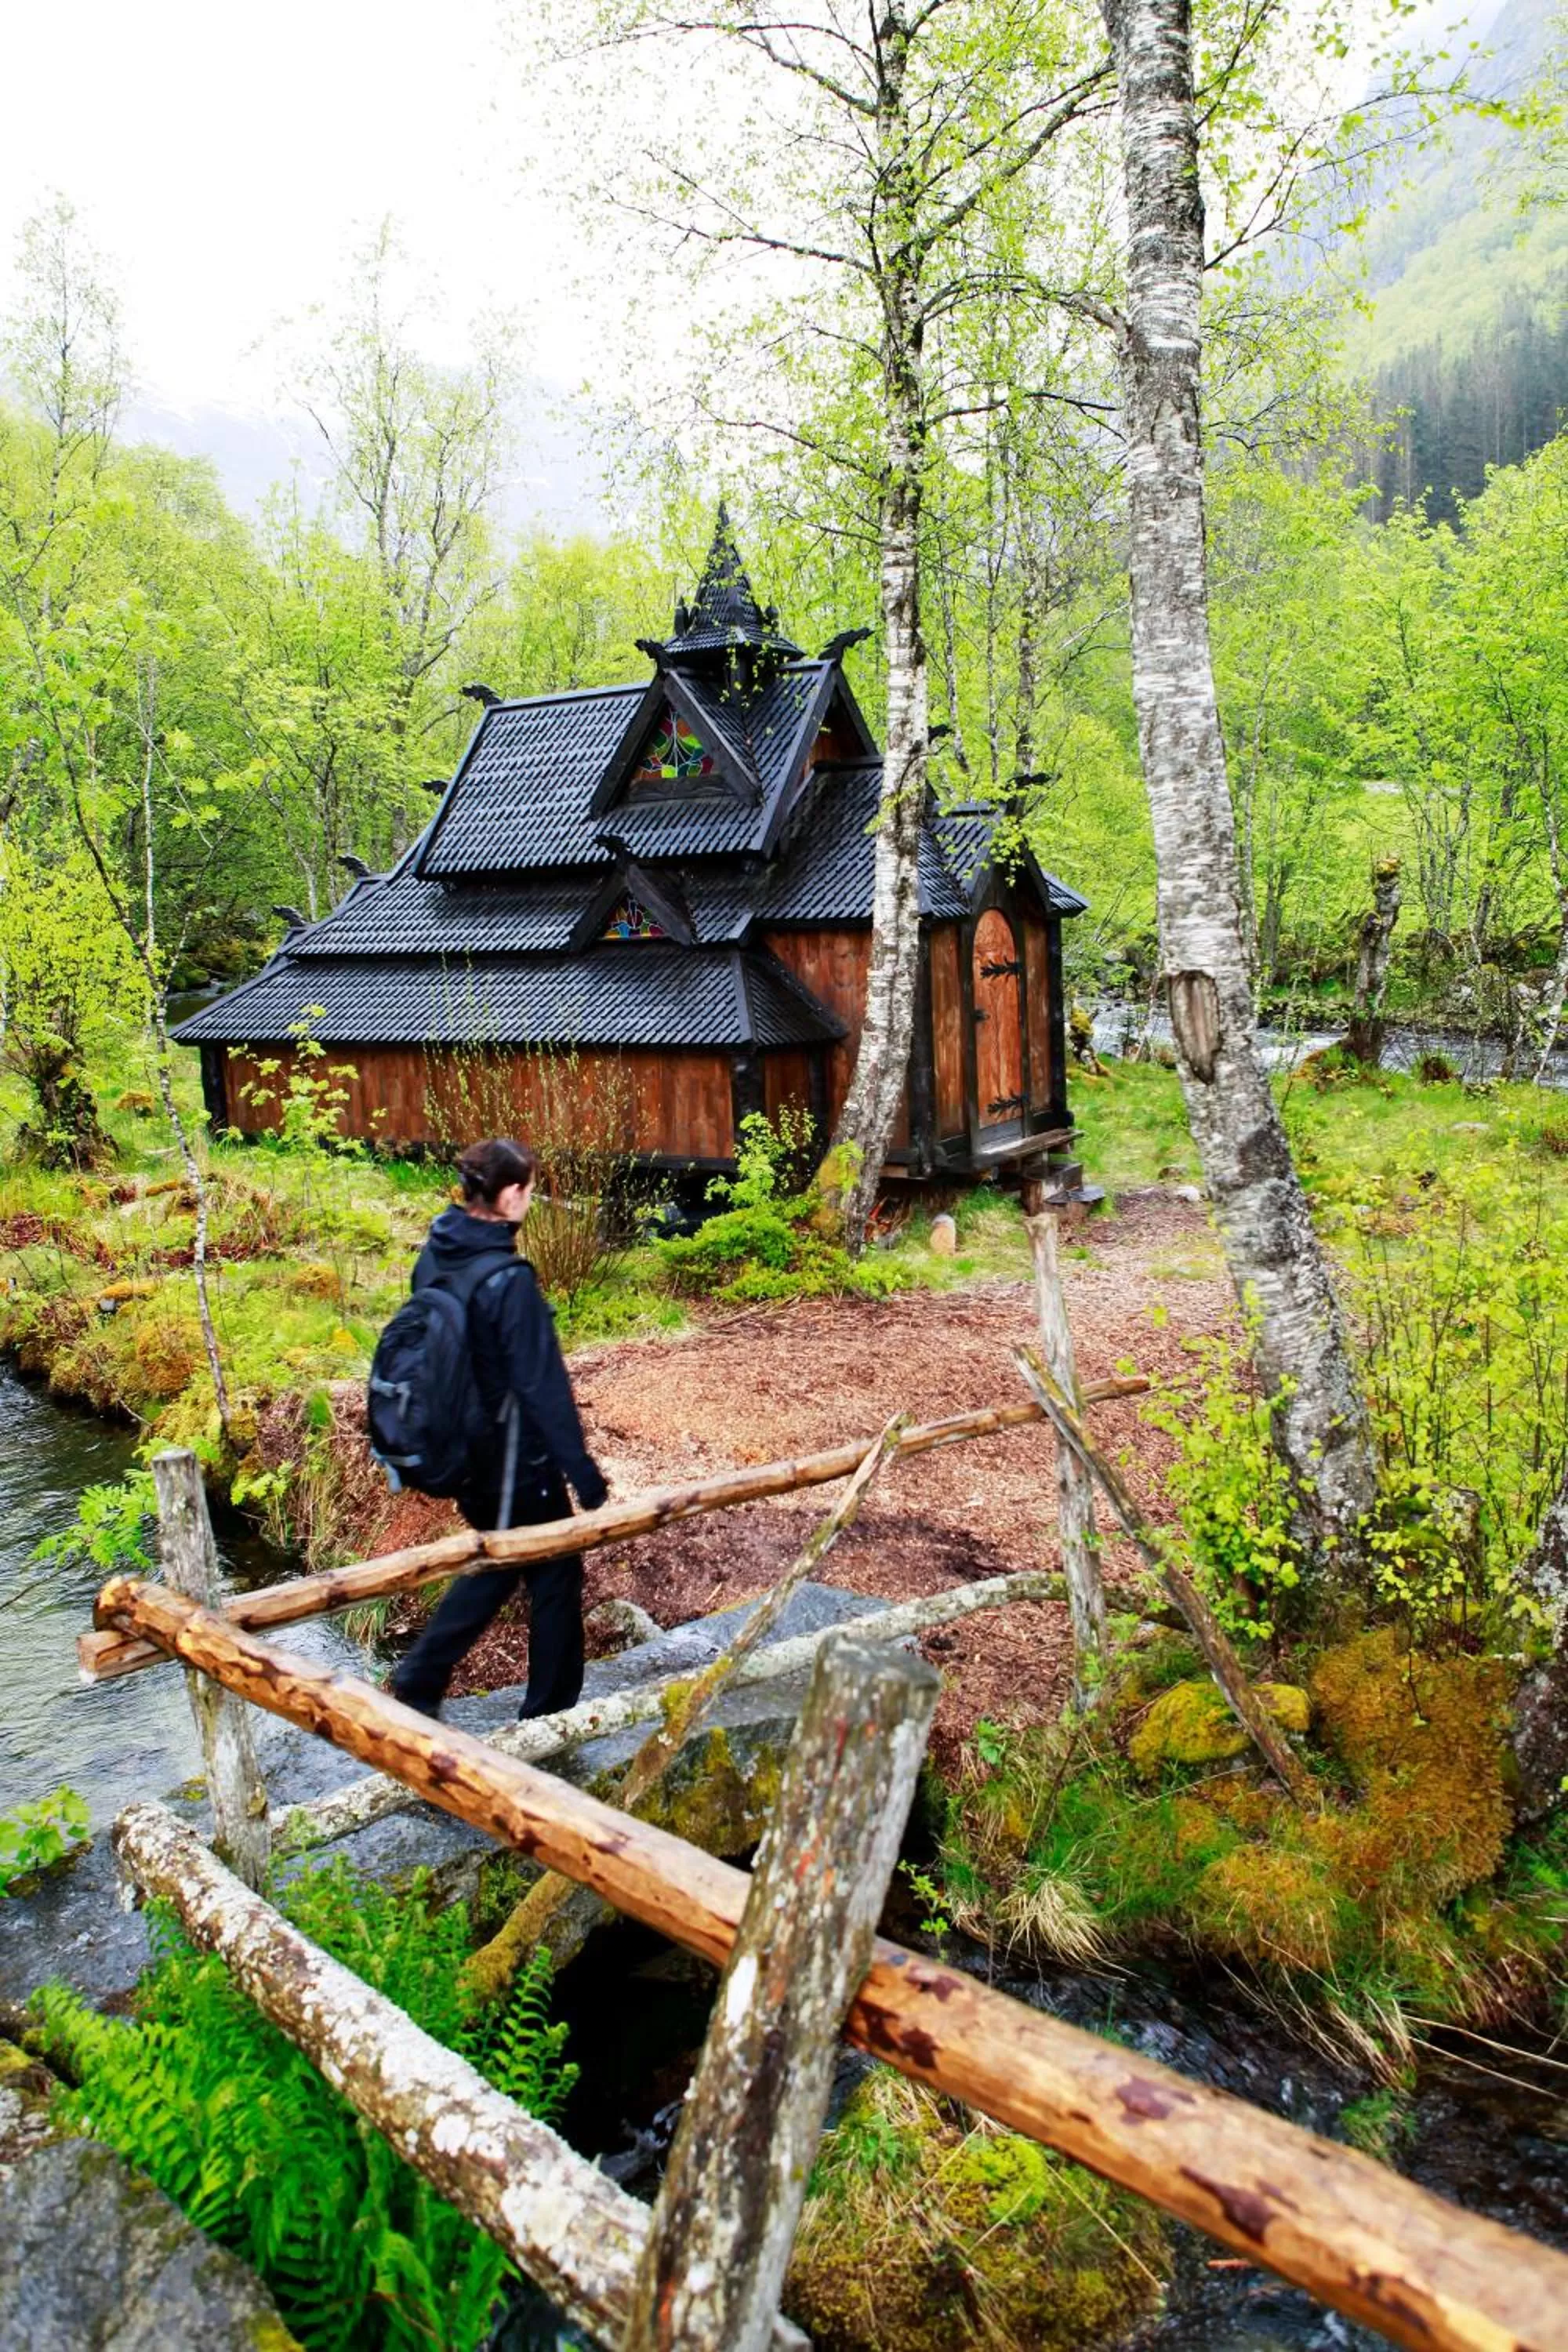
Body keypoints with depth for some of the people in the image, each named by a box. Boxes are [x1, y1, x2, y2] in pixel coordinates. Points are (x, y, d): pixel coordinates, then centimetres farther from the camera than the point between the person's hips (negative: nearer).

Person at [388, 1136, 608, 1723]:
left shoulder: (435, 1256, -2)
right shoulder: (508, 1280, -26)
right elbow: (543, 1385, -24)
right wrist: (583, 1471, -16)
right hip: (516, 1459, -8)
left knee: (498, 1561, 26)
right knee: (556, 1576, 11)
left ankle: (418, 1680, 28)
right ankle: (550, 1714, 24)